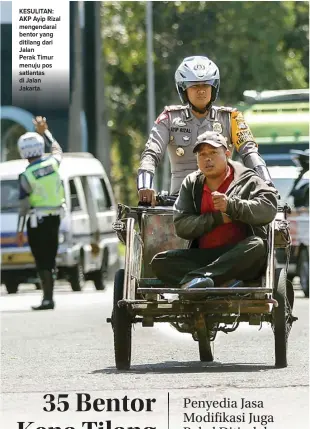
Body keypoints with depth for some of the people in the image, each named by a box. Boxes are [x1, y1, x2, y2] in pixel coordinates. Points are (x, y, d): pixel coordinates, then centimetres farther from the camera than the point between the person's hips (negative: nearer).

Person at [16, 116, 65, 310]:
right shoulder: (53, 163, -2)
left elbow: (24, 206, -12)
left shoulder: (27, 175, -14)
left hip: (38, 221, -5)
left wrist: (20, 230, -6)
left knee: (42, 261, -2)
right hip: (55, 218, 5)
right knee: (49, 259, 12)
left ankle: (48, 298, -8)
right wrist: (45, 132, 33)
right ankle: (49, 297, 14)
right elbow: (58, 149, 24)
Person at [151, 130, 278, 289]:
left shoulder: (247, 179, 3)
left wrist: (231, 206, -24)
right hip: (203, 256, 3)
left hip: (238, 259, -3)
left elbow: (268, 209, -14)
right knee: (159, 262, -18)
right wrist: (217, 218, -11)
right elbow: (181, 226, 1)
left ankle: (193, 278, -50)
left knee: (256, 246, -36)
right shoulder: (191, 184, 13)